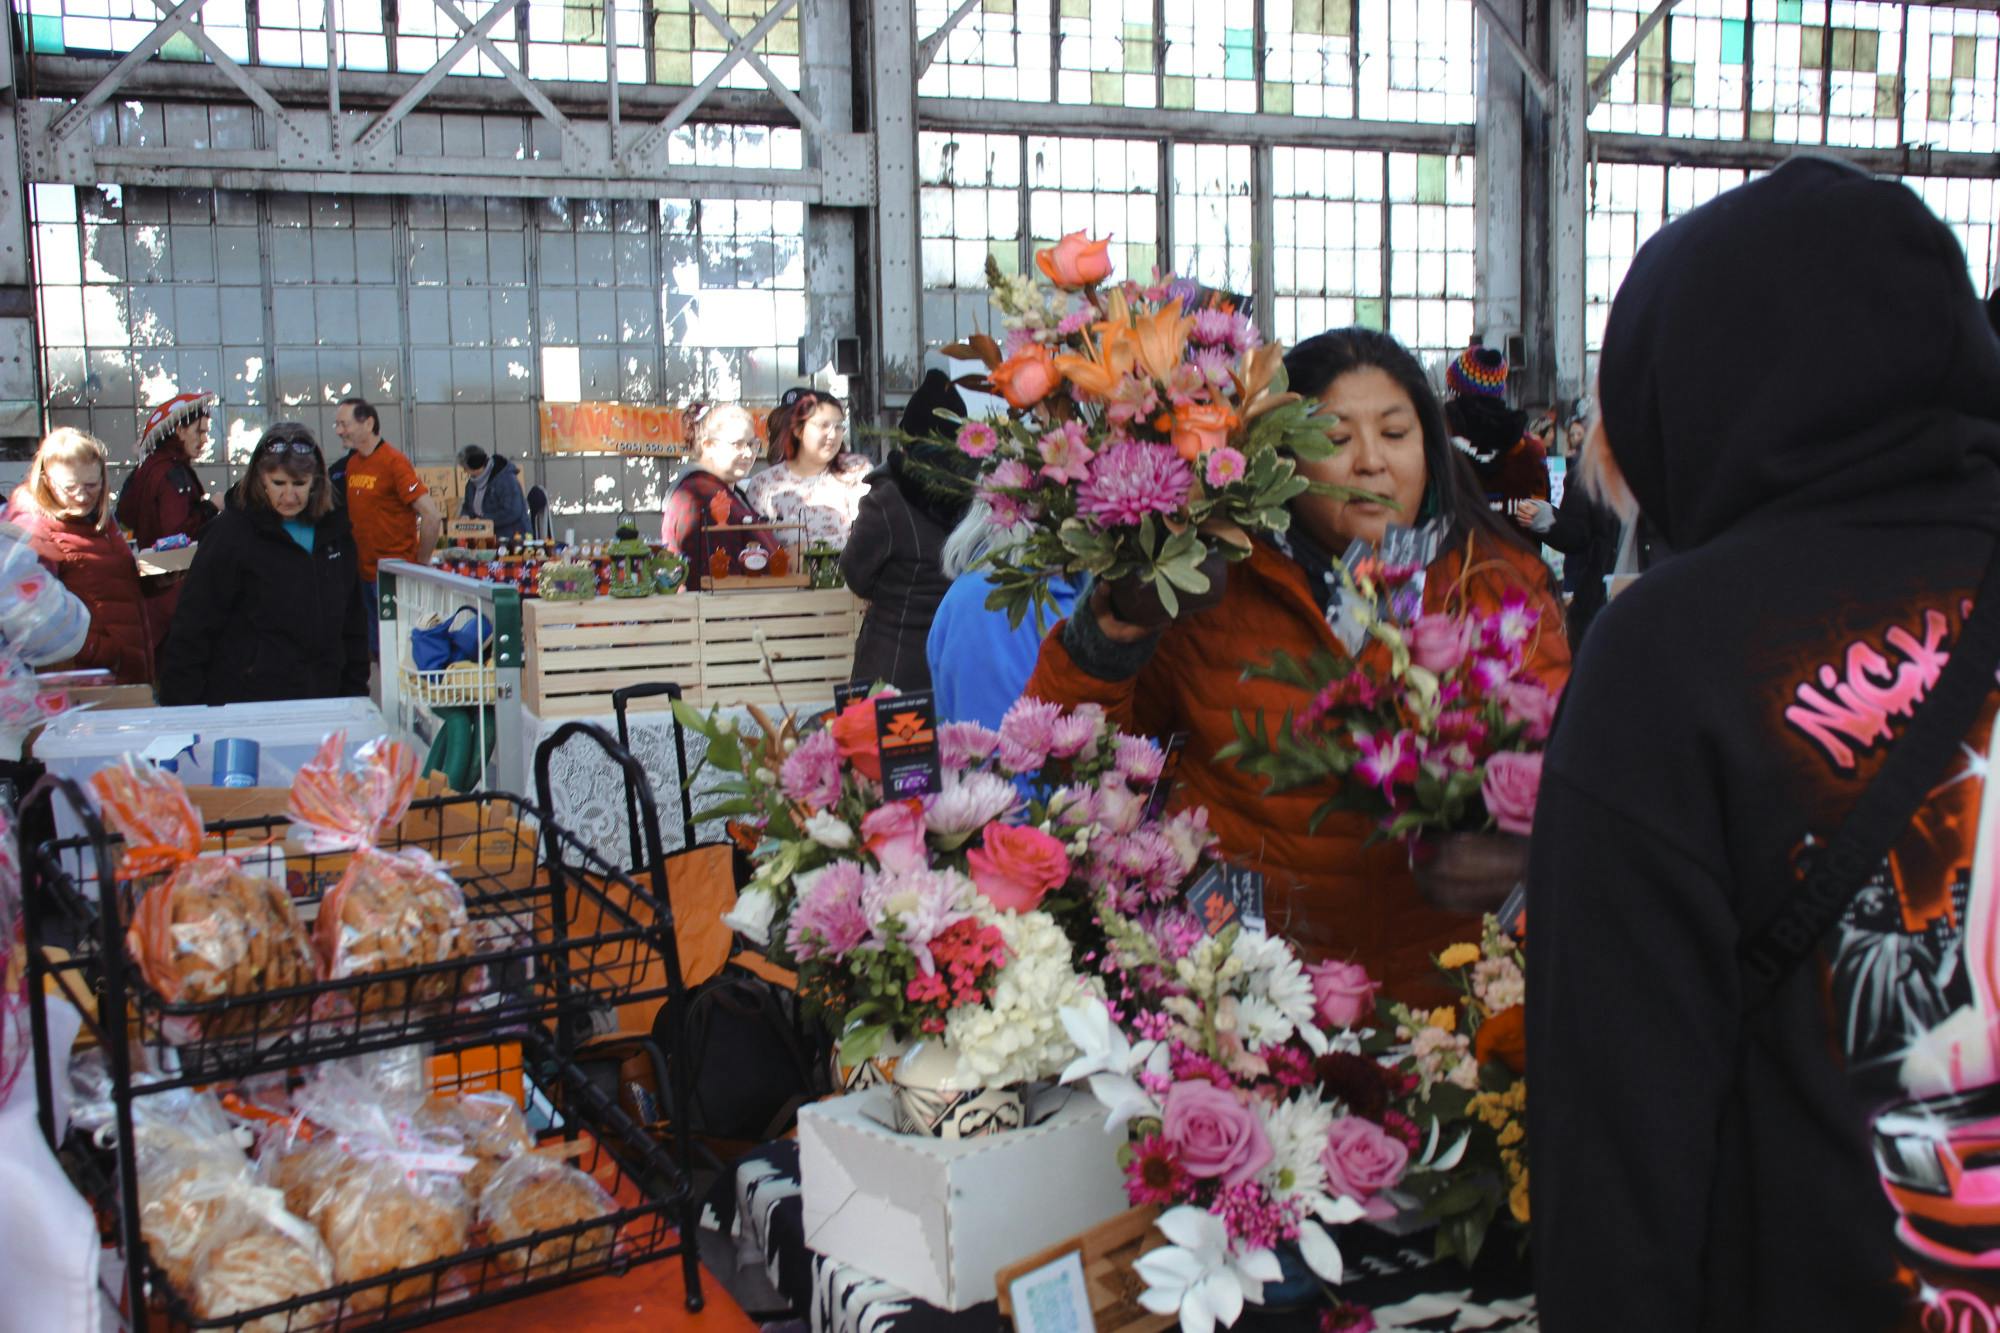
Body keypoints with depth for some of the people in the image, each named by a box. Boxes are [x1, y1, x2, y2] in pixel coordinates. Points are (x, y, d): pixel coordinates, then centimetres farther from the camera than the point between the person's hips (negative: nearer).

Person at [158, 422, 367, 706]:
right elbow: (193, 627, -7)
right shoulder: (233, 532, -6)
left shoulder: (335, 531, 8)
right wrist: (182, 713, -12)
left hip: (321, 702, 4)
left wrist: (356, 692, 12)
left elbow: (354, 621, 16)